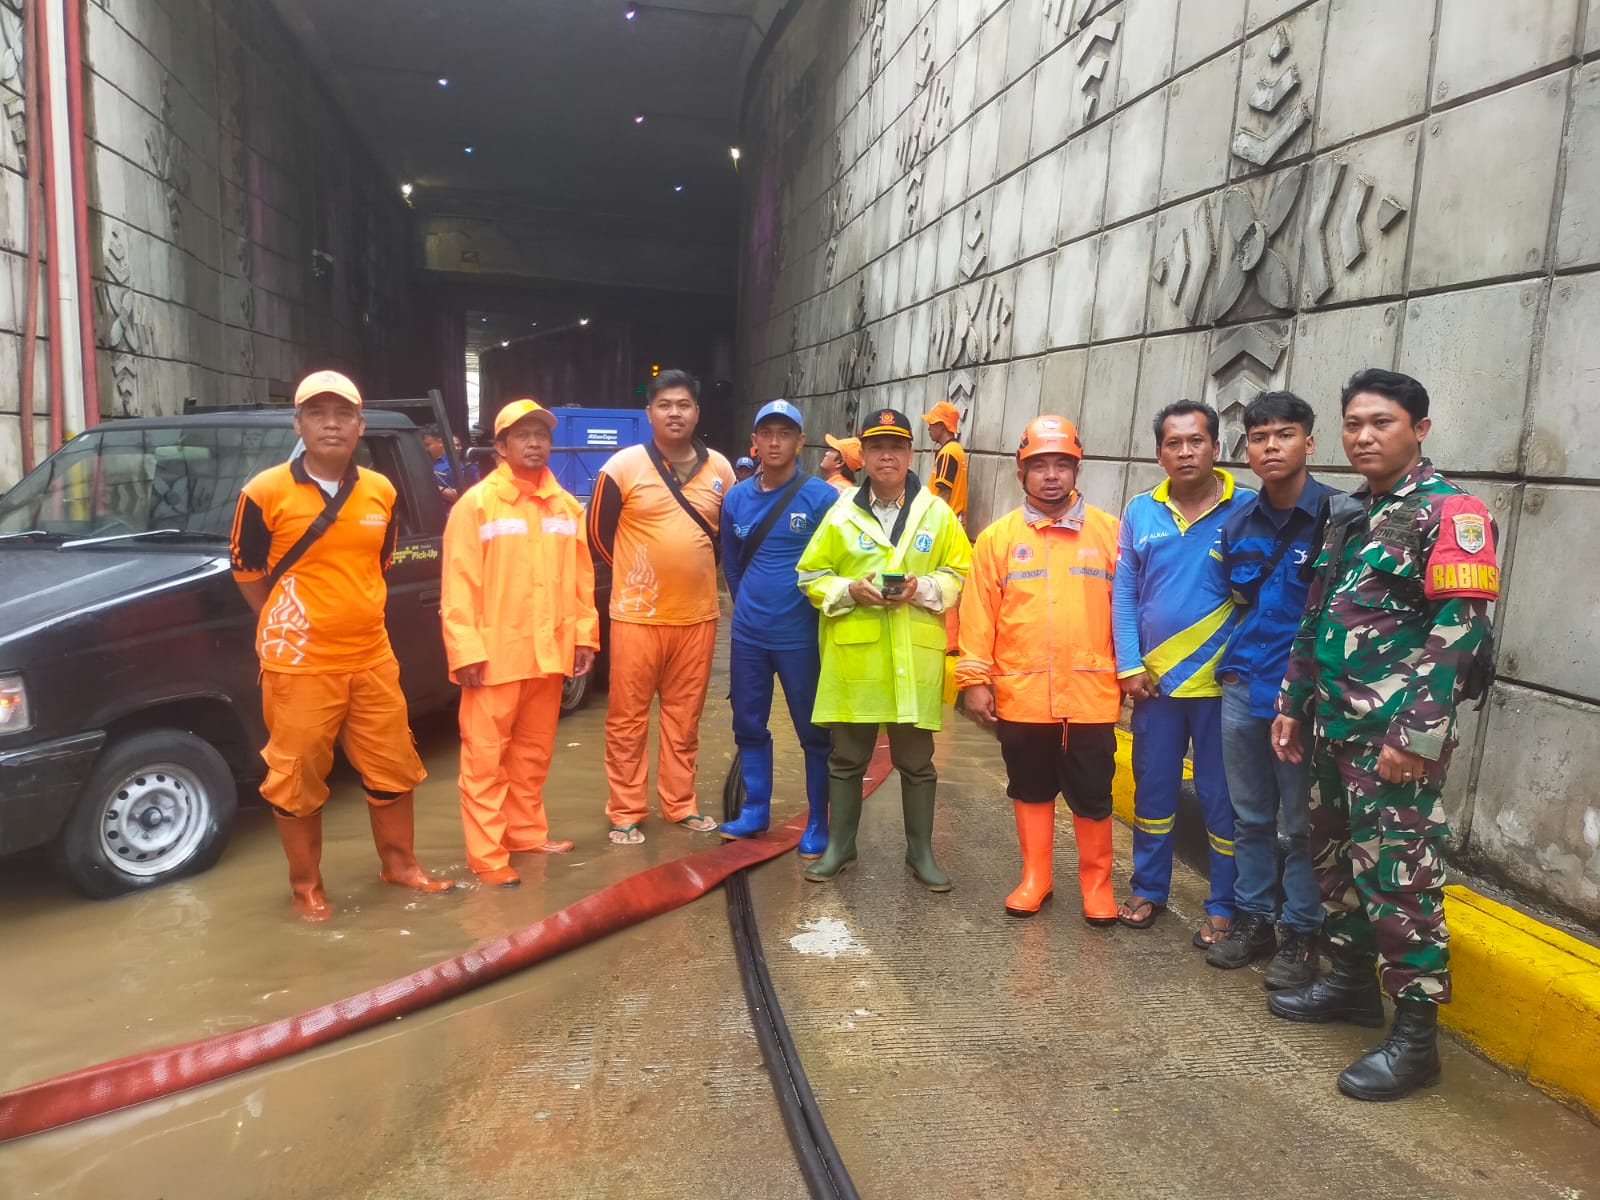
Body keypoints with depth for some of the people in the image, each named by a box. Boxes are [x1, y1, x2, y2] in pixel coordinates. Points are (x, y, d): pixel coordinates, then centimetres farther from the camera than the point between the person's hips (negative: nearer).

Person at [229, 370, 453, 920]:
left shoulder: (381, 491, 3)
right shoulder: (266, 492, -10)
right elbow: (247, 571, 1)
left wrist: (355, 619, 12)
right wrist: (289, 629, 6)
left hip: (372, 659, 4)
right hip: (299, 665, -4)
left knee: (393, 767, 13)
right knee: (298, 777, 6)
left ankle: (398, 862, 32)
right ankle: (305, 884, 24)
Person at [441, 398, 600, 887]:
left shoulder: (566, 506, 10)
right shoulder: (476, 503, -5)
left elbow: (581, 577, 13)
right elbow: (459, 583, -10)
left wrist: (584, 633, 7)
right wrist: (466, 649, -15)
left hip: (548, 652, 5)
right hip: (496, 653, -5)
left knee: (534, 753, 16)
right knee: (486, 756, 0)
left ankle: (527, 831, 30)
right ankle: (487, 853, 7)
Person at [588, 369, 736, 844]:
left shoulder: (720, 469, 4)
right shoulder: (623, 466, -6)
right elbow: (598, 532, 1)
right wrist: (641, 574, 8)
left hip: (697, 614, 3)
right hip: (637, 614, -3)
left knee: (684, 716, 12)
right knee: (628, 718, 4)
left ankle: (679, 803, 26)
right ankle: (625, 812, 16)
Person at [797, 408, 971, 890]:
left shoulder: (938, 514, 4)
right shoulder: (842, 514, 4)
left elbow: (960, 573, 6)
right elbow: (812, 576, 6)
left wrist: (923, 588, -12)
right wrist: (850, 590, -12)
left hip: (916, 656, 0)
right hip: (854, 654, 0)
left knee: (916, 759, 10)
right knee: (847, 756, 11)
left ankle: (921, 851, 25)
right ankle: (839, 844, 27)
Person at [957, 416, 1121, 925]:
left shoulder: (1109, 532, 1)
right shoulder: (998, 536, 1)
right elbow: (978, 613, -1)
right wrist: (975, 679, -4)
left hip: (1091, 692, -1)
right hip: (1020, 693, 1)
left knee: (1091, 794, 8)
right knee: (1030, 789, 15)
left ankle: (1096, 881, 27)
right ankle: (1035, 876, 30)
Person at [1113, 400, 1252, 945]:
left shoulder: (1247, 509, -7)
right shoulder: (1140, 512, 1)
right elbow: (1124, 594, 4)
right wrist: (1129, 666, -2)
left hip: (1221, 681, -3)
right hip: (1154, 680, 3)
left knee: (1222, 798, 7)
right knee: (1153, 790, 15)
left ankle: (1223, 907, 23)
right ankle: (1148, 888, 32)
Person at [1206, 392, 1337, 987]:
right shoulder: (1238, 523, 7)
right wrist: (1231, 665, 11)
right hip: (1242, 691, 5)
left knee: (1302, 823, 5)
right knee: (1250, 815, 15)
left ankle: (1301, 935, 20)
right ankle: (1252, 918, 29)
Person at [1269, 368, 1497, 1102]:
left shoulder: (1447, 511, -10)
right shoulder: (1347, 514, 15)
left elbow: (1460, 629, -17)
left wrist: (1418, 734, -21)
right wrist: (1293, 702, 17)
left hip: (1396, 735, -8)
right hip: (1336, 726, 8)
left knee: (1398, 875, -4)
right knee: (1335, 859, 17)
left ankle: (1416, 1038, 8)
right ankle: (1353, 983, 34)